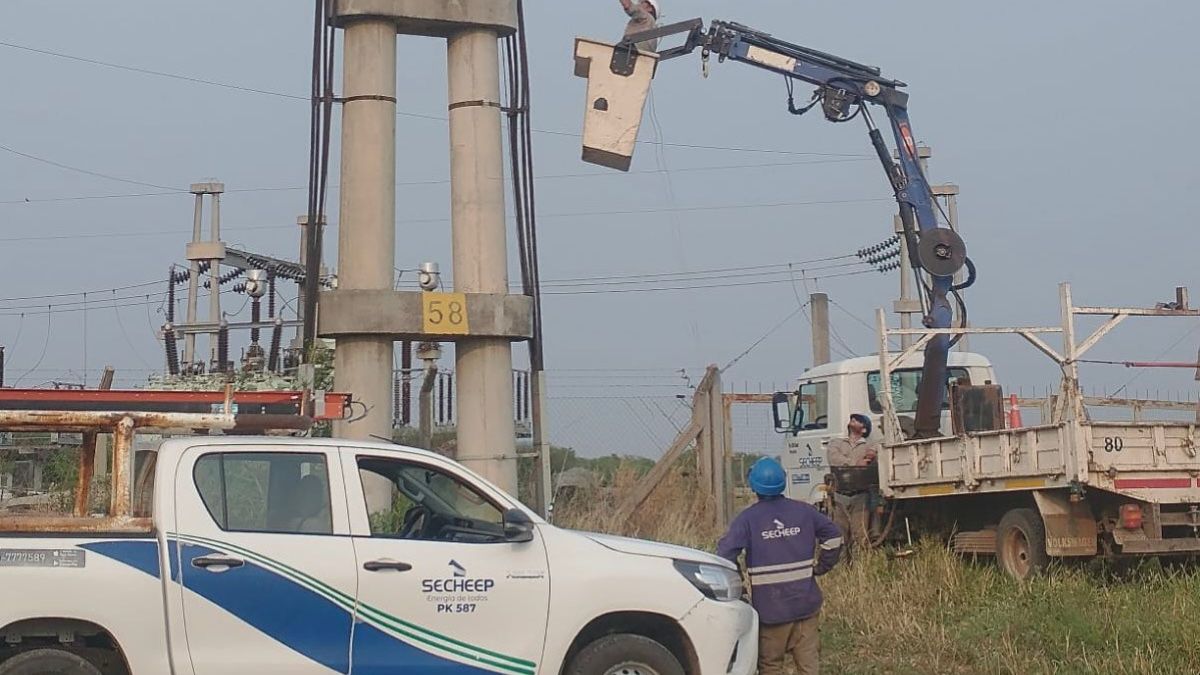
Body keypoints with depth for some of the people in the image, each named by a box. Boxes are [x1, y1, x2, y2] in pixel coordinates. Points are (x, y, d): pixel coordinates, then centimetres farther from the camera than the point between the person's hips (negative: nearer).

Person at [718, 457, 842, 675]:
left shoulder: (747, 519, -9)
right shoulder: (803, 512, 2)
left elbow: (725, 554, -17)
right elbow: (834, 536, 5)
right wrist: (820, 567, 14)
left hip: (770, 607, -3)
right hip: (805, 601, 3)